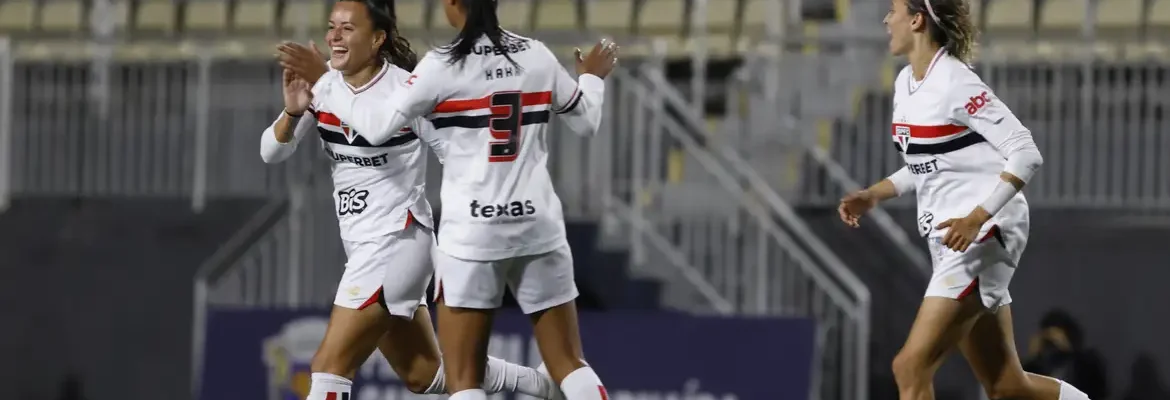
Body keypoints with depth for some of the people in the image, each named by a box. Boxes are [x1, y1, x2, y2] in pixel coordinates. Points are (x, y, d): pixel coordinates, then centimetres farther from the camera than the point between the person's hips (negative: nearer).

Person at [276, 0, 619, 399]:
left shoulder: (444, 65, -9)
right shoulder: (537, 56, 4)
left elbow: (378, 126, -8)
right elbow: (586, 121, 16)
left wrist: (321, 82, 5)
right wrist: (592, 78, 37)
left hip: (473, 231, -4)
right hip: (538, 225, 4)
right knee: (569, 365, 10)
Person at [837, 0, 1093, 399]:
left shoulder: (955, 84, -16)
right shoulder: (906, 83, 11)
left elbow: (1026, 154, -19)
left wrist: (977, 218, -26)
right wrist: (873, 195, 11)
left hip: (986, 234, -9)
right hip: (950, 242, 9)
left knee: (911, 366, -15)